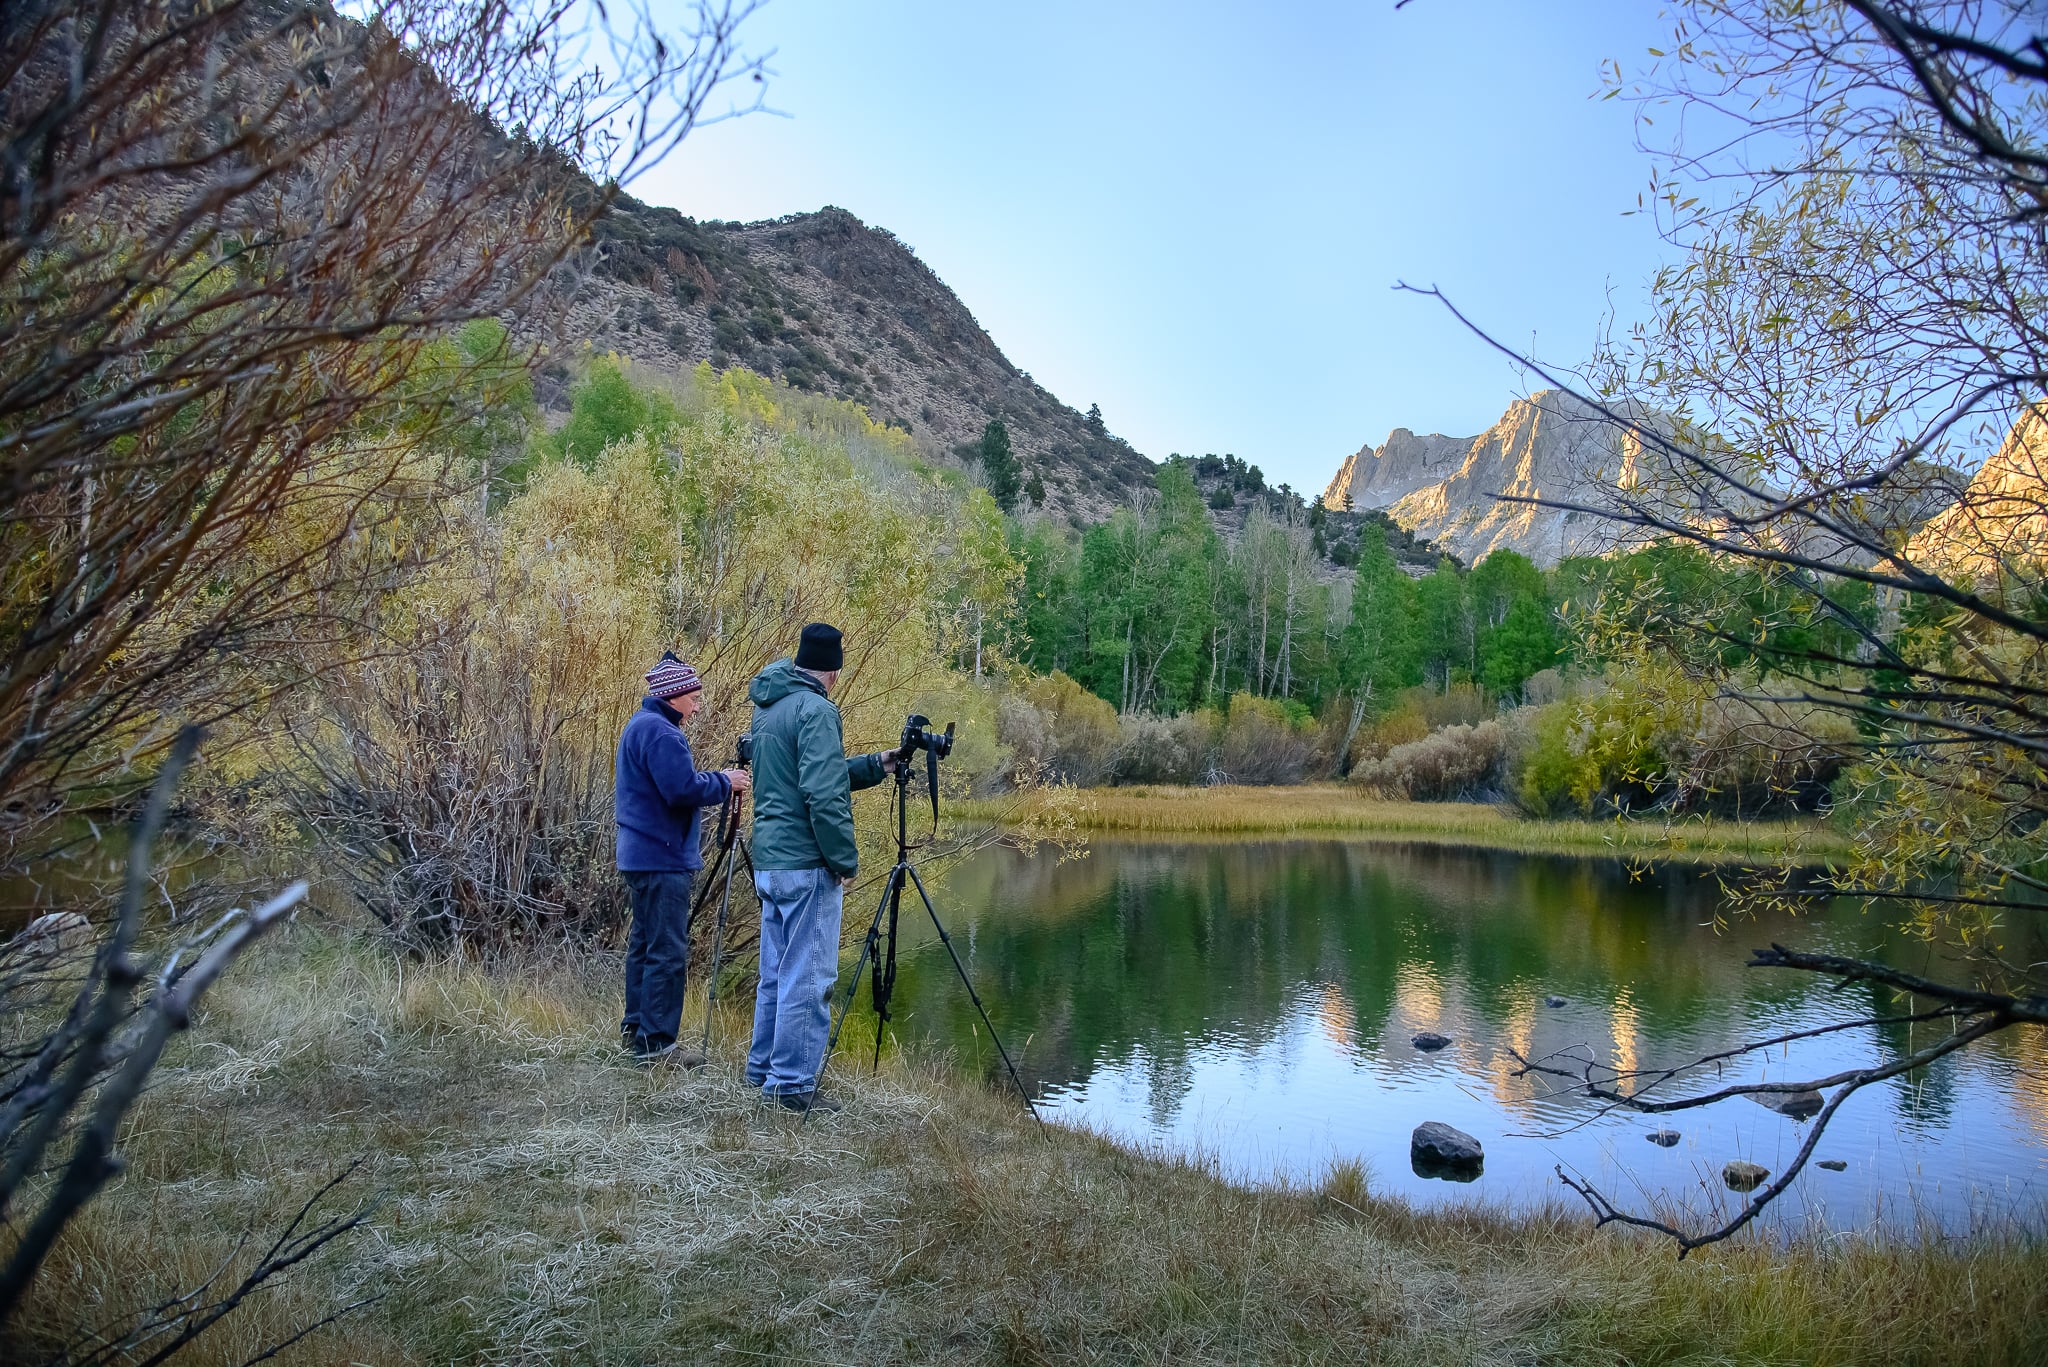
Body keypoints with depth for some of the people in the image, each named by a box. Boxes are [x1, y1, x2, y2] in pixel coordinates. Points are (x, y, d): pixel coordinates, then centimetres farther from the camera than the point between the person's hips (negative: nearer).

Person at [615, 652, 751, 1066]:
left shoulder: (642, 724, 17)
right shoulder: (660, 731, -16)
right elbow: (683, 788, -24)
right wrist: (724, 782, -9)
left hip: (643, 855, 11)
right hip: (662, 858, -11)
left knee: (645, 944, 17)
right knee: (667, 952, -8)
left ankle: (636, 1029, 25)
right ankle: (655, 1044, -6)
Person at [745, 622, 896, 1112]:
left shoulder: (768, 707, 14)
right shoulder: (815, 710, -16)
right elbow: (824, 796, -22)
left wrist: (875, 765, 18)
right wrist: (845, 860, -14)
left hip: (769, 860, 9)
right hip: (807, 864, -9)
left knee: (777, 972, 19)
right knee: (807, 976, -2)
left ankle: (764, 1069, 28)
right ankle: (792, 1082, 3)